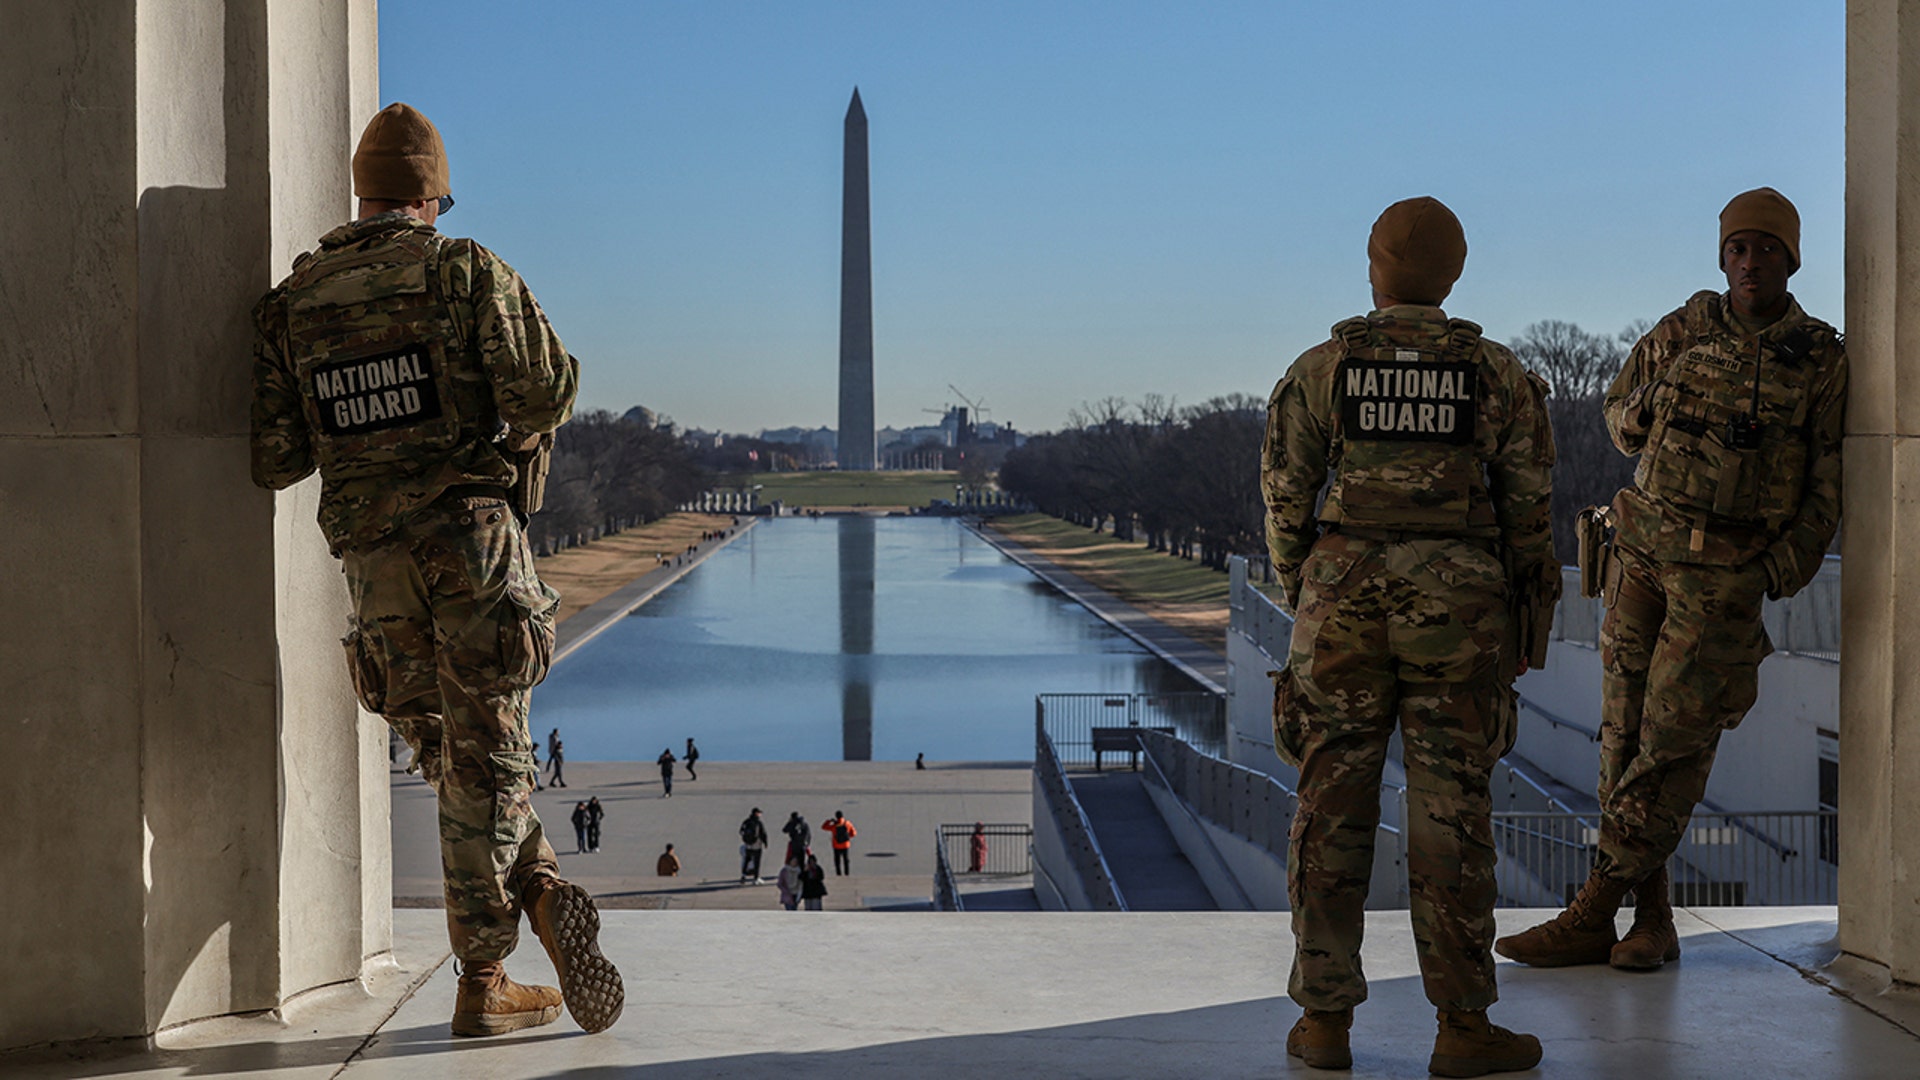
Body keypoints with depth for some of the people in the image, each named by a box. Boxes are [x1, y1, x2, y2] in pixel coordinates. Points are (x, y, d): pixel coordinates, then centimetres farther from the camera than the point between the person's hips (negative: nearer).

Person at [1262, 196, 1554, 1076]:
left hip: (1346, 607, 1)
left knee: (1334, 809, 6)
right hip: (1456, 615, 0)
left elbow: (1286, 502, 3)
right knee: (1449, 818, 3)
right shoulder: (1500, 377, 0)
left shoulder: (1319, 371, -1)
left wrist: (1301, 598, 18)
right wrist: (1532, 624, 12)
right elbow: (1528, 514, 2)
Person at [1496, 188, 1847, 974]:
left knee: (1676, 737, -7)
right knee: (1627, 732, 1)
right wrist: (1646, 419, -4)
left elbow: (1829, 487, 1)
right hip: (1645, 551, 3)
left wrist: (1782, 572, -12)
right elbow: (1620, 413, 20)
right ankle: (1651, 920, 10)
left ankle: (1593, 914, -1)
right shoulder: (1681, 333, 6)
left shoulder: (1823, 360, -1)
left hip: (1729, 570, -3)